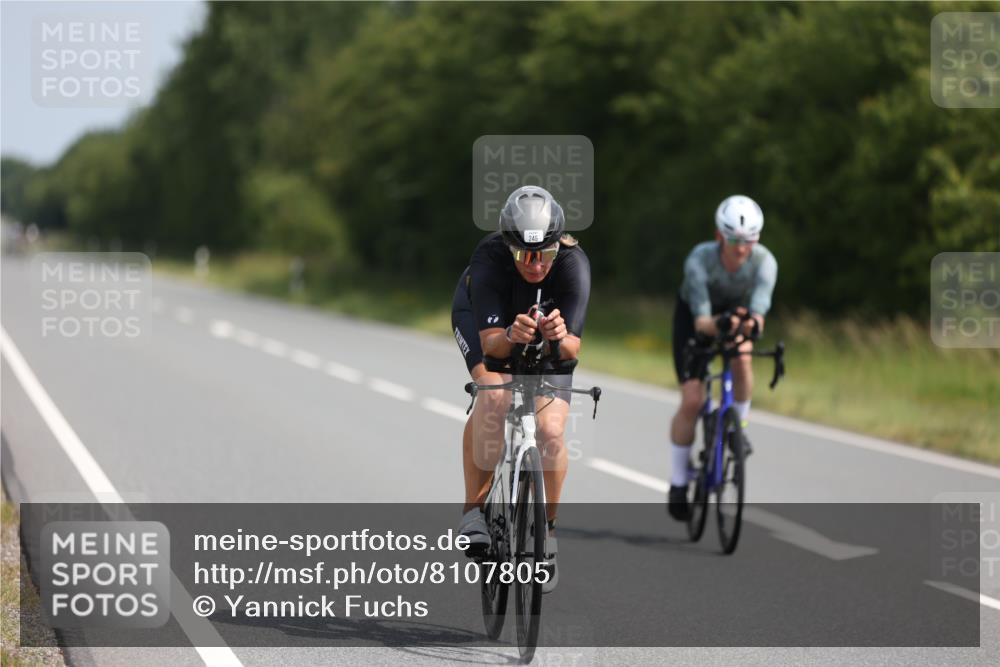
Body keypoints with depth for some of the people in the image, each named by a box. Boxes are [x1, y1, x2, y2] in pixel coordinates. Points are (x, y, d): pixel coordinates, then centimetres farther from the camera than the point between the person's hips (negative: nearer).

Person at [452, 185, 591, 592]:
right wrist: (512, 336, -62)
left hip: (550, 329, 1)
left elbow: (572, 348, -39)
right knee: (492, 395, -31)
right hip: (483, 318, -1)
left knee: (550, 430, -15)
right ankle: (474, 509, -19)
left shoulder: (573, 265, -35)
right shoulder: (489, 259, -37)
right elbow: (490, 342, -40)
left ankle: (548, 528, 9)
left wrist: (561, 339, -61)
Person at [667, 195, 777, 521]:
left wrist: (753, 322, -66)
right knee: (692, 401, -11)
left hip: (735, 310, 2)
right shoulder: (699, 259, -37)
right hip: (694, 314, -2)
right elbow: (701, 320, -43)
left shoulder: (764, 261, -32)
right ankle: (678, 483, 6)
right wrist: (718, 324, -65)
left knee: (741, 358, -32)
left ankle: (738, 425, -4)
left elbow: (759, 306, -43)